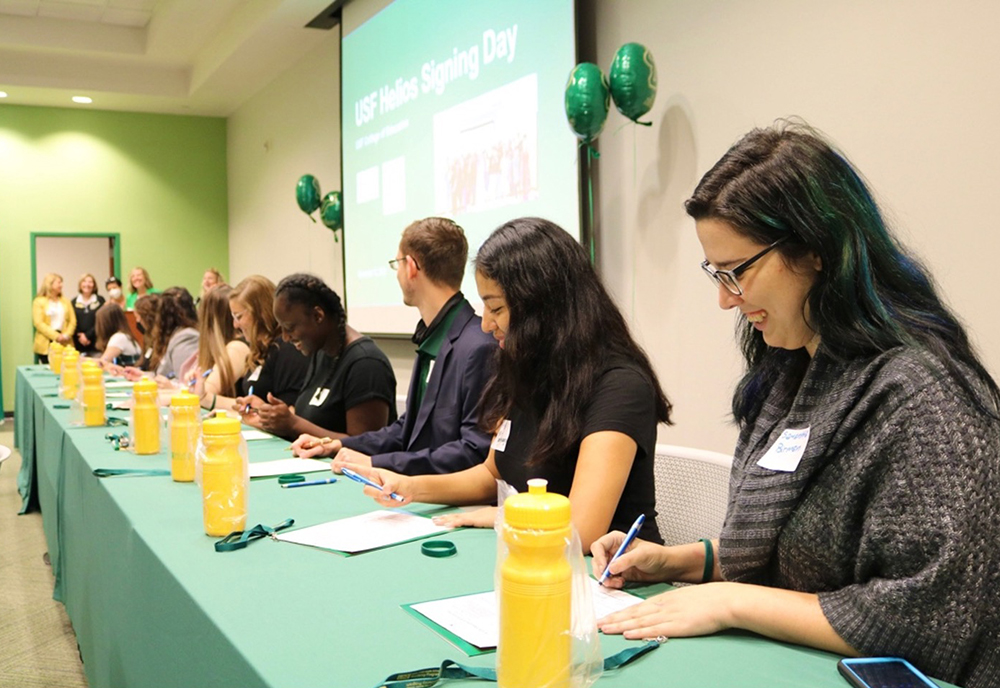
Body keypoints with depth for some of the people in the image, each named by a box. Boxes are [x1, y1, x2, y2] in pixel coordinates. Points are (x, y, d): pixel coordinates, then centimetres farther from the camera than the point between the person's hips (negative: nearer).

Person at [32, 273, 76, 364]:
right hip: (46, 344, -3)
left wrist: (66, 335, -8)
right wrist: (56, 336, -15)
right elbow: (38, 323, -7)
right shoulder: (39, 301, 2)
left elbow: (72, 321, 10)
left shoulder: (65, 301, 15)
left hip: (65, 344, 3)